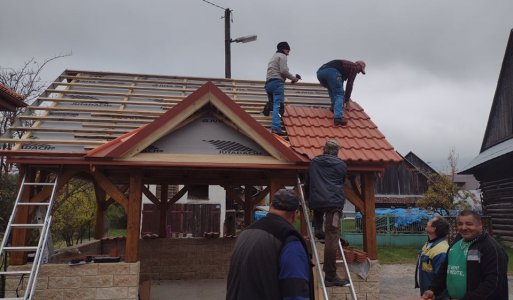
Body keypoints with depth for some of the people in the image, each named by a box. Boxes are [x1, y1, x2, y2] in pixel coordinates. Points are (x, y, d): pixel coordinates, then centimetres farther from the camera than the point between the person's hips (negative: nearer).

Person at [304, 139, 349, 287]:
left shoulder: (314, 162, 20)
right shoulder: (341, 165, 14)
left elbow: (307, 185, 26)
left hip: (315, 202, 3)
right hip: (334, 202, -3)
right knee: (332, 238, -6)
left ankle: (318, 229, 21)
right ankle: (330, 276, -7)